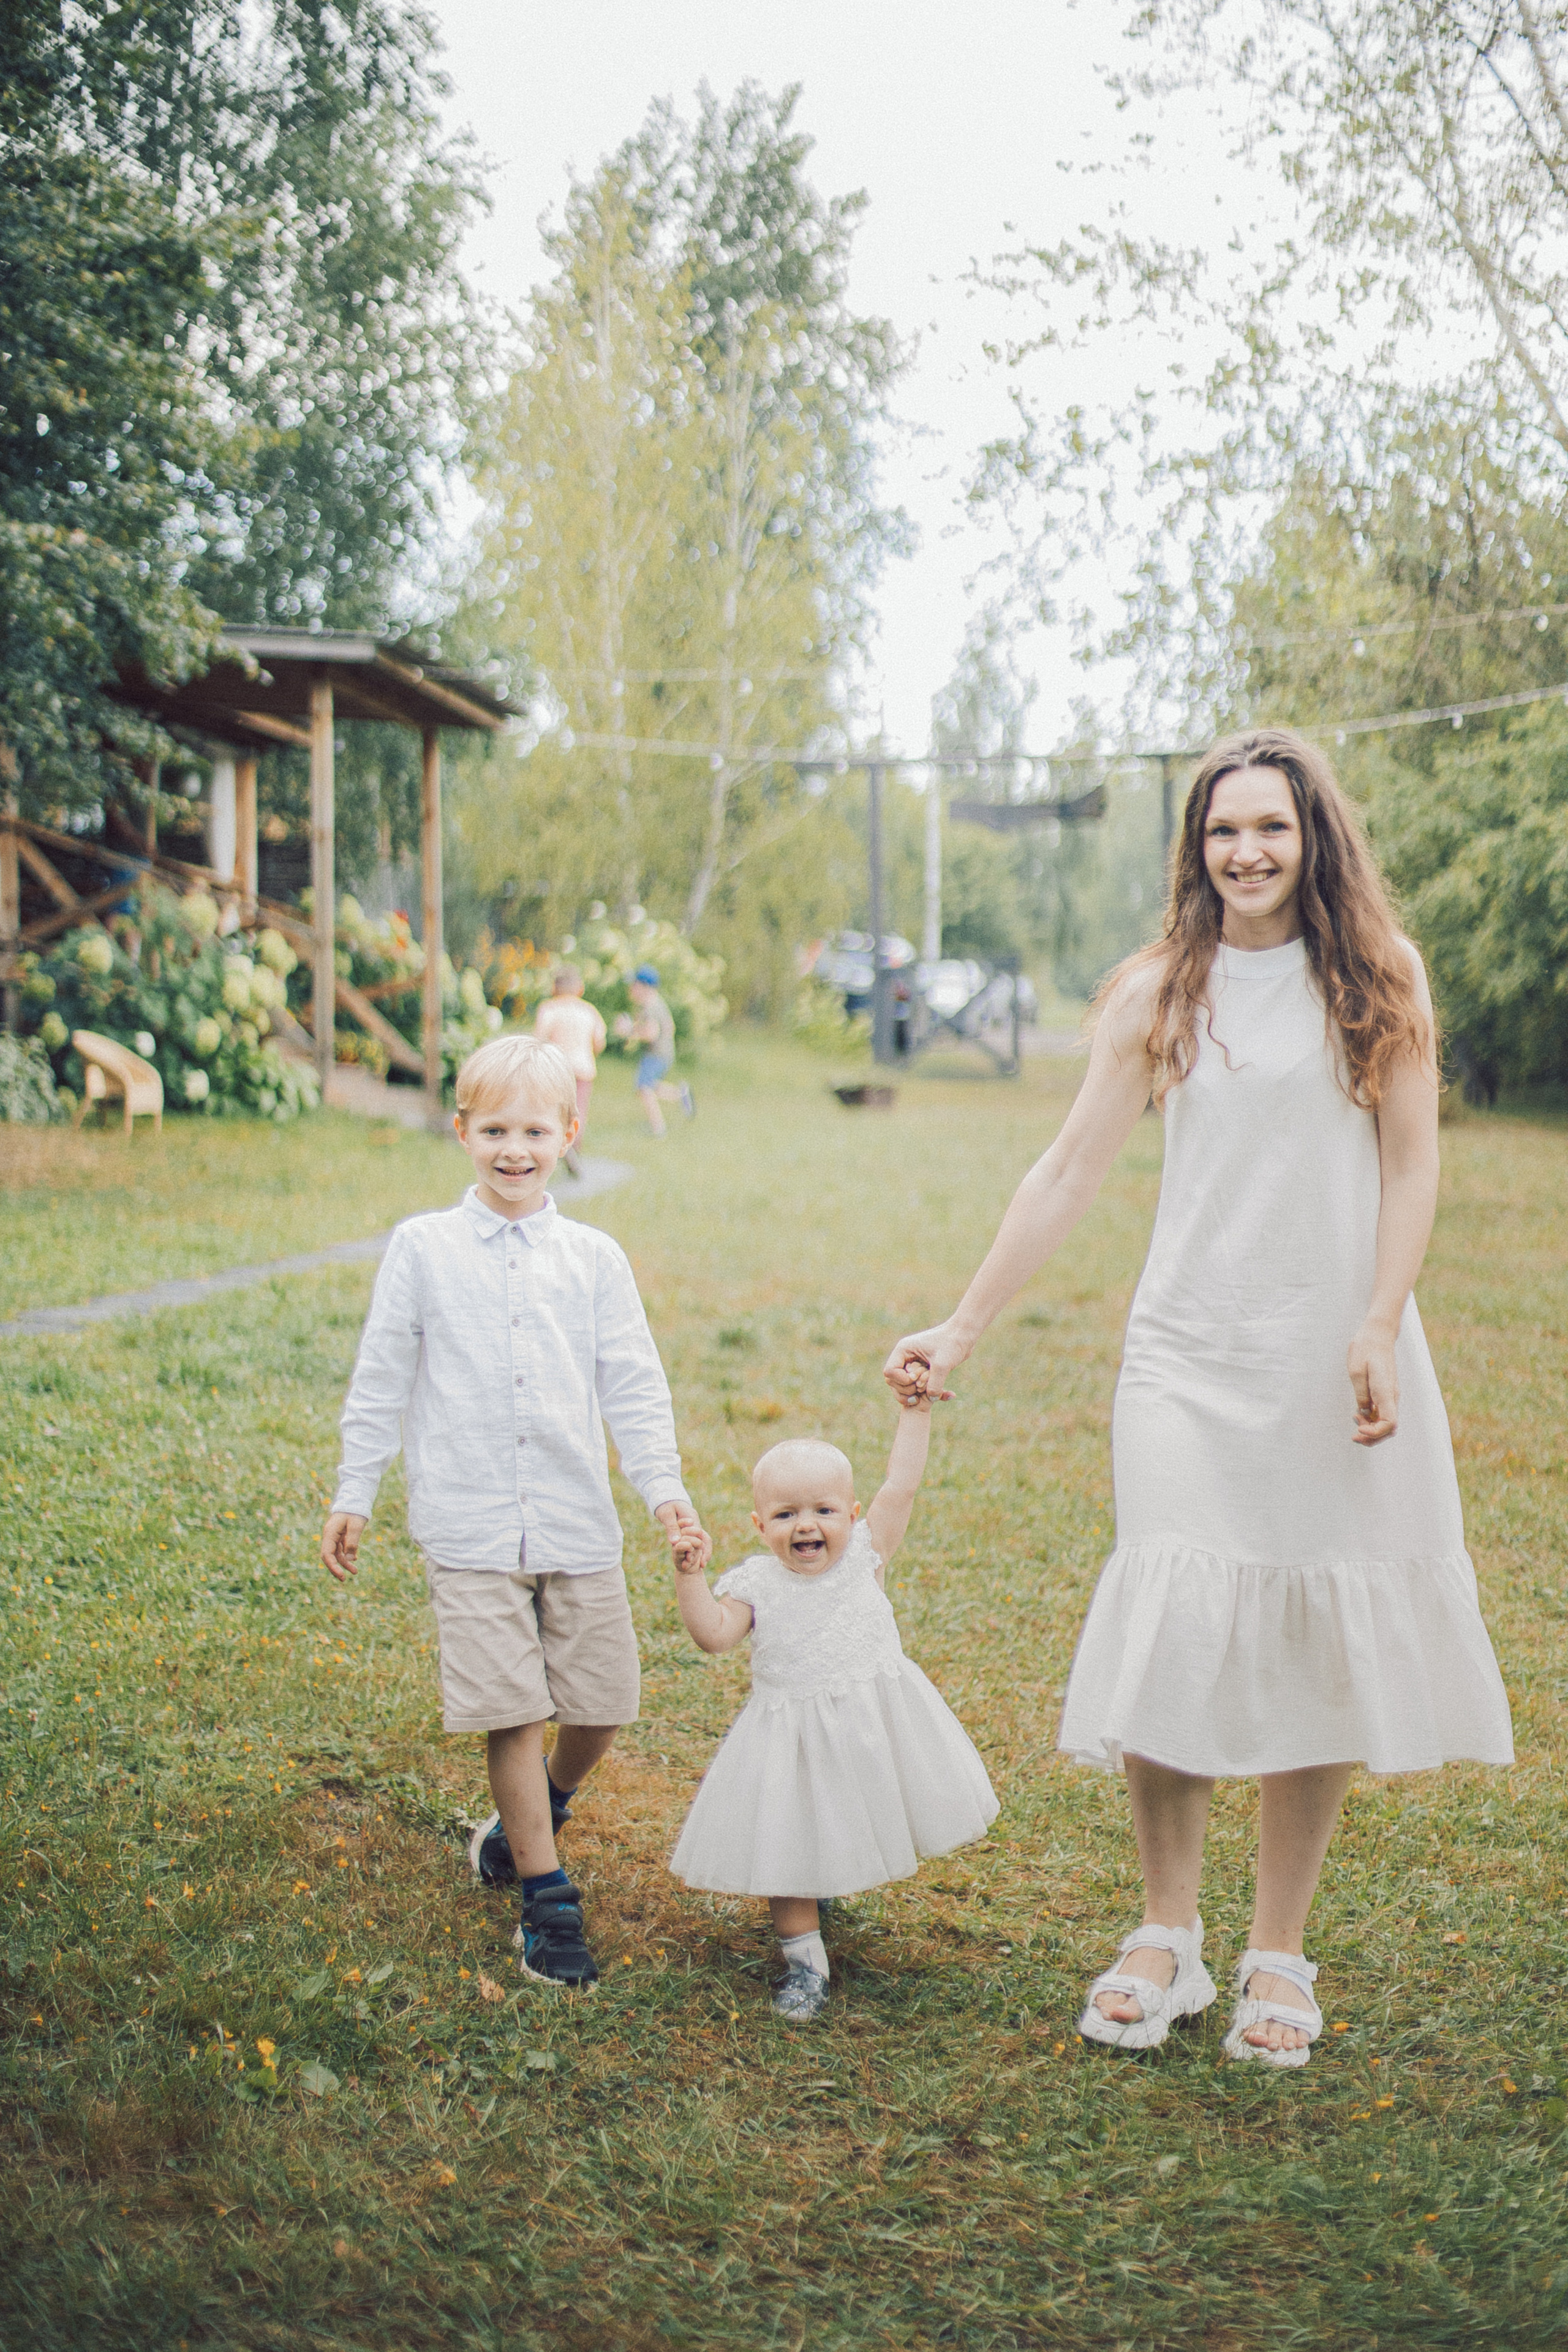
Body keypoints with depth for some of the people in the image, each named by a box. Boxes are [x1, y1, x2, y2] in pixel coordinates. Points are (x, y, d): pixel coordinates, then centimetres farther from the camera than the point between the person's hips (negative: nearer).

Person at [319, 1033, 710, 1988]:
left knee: (602, 1702, 6)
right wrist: (354, 1496, 7)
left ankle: (538, 1812, 36)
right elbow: (382, 1381, 7)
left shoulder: (594, 1257, 5)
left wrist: (666, 1488, -6)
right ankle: (547, 1898, 9)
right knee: (512, 1712, -4)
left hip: (579, 1523, 2)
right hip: (470, 1526, -2)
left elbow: (633, 1385, 5)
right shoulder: (423, 1247, 2)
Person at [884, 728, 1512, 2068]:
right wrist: (961, 1331, 4)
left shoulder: (1380, 977, 3)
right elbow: (1069, 1174, 7)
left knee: (1317, 1650, 2)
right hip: (1193, 1353, 1)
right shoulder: (1161, 992, 6)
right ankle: (1167, 1940, 10)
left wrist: (1380, 1331, -11)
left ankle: (1279, 1957, 14)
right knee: (1169, 1638, -7)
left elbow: (1412, 1168, 2)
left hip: (1339, 1353, -1)